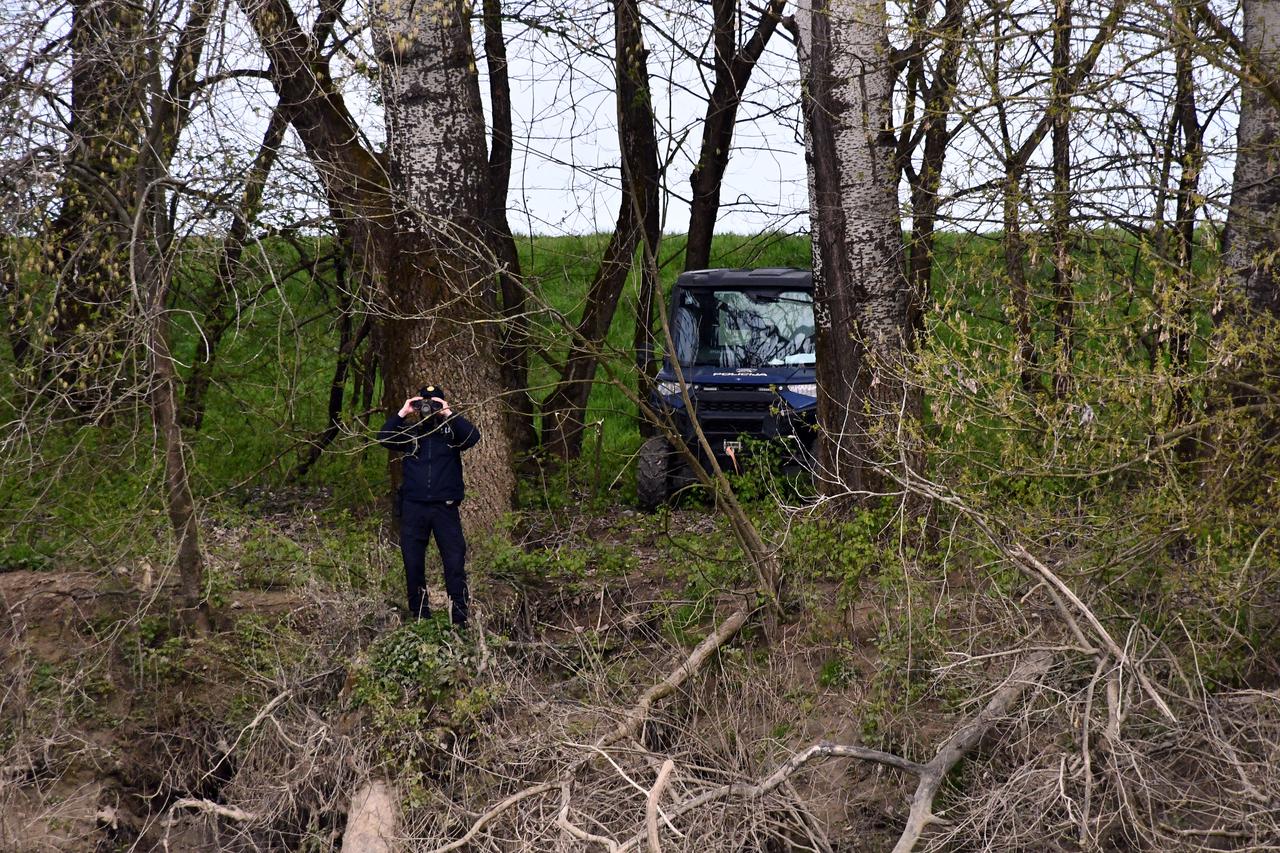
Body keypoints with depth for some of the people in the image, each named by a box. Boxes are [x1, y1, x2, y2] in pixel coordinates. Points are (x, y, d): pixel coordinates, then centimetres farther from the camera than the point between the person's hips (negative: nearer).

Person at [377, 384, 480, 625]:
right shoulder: (409, 431, 8)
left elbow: (473, 436, -13)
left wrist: (450, 413, -16)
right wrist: (401, 413, -13)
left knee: (455, 562, -6)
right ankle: (419, 618, 16)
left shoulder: (451, 430, 5)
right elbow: (383, 439, -7)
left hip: (445, 506, -2)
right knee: (413, 564, 6)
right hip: (413, 507, 2)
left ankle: (460, 619, -3)